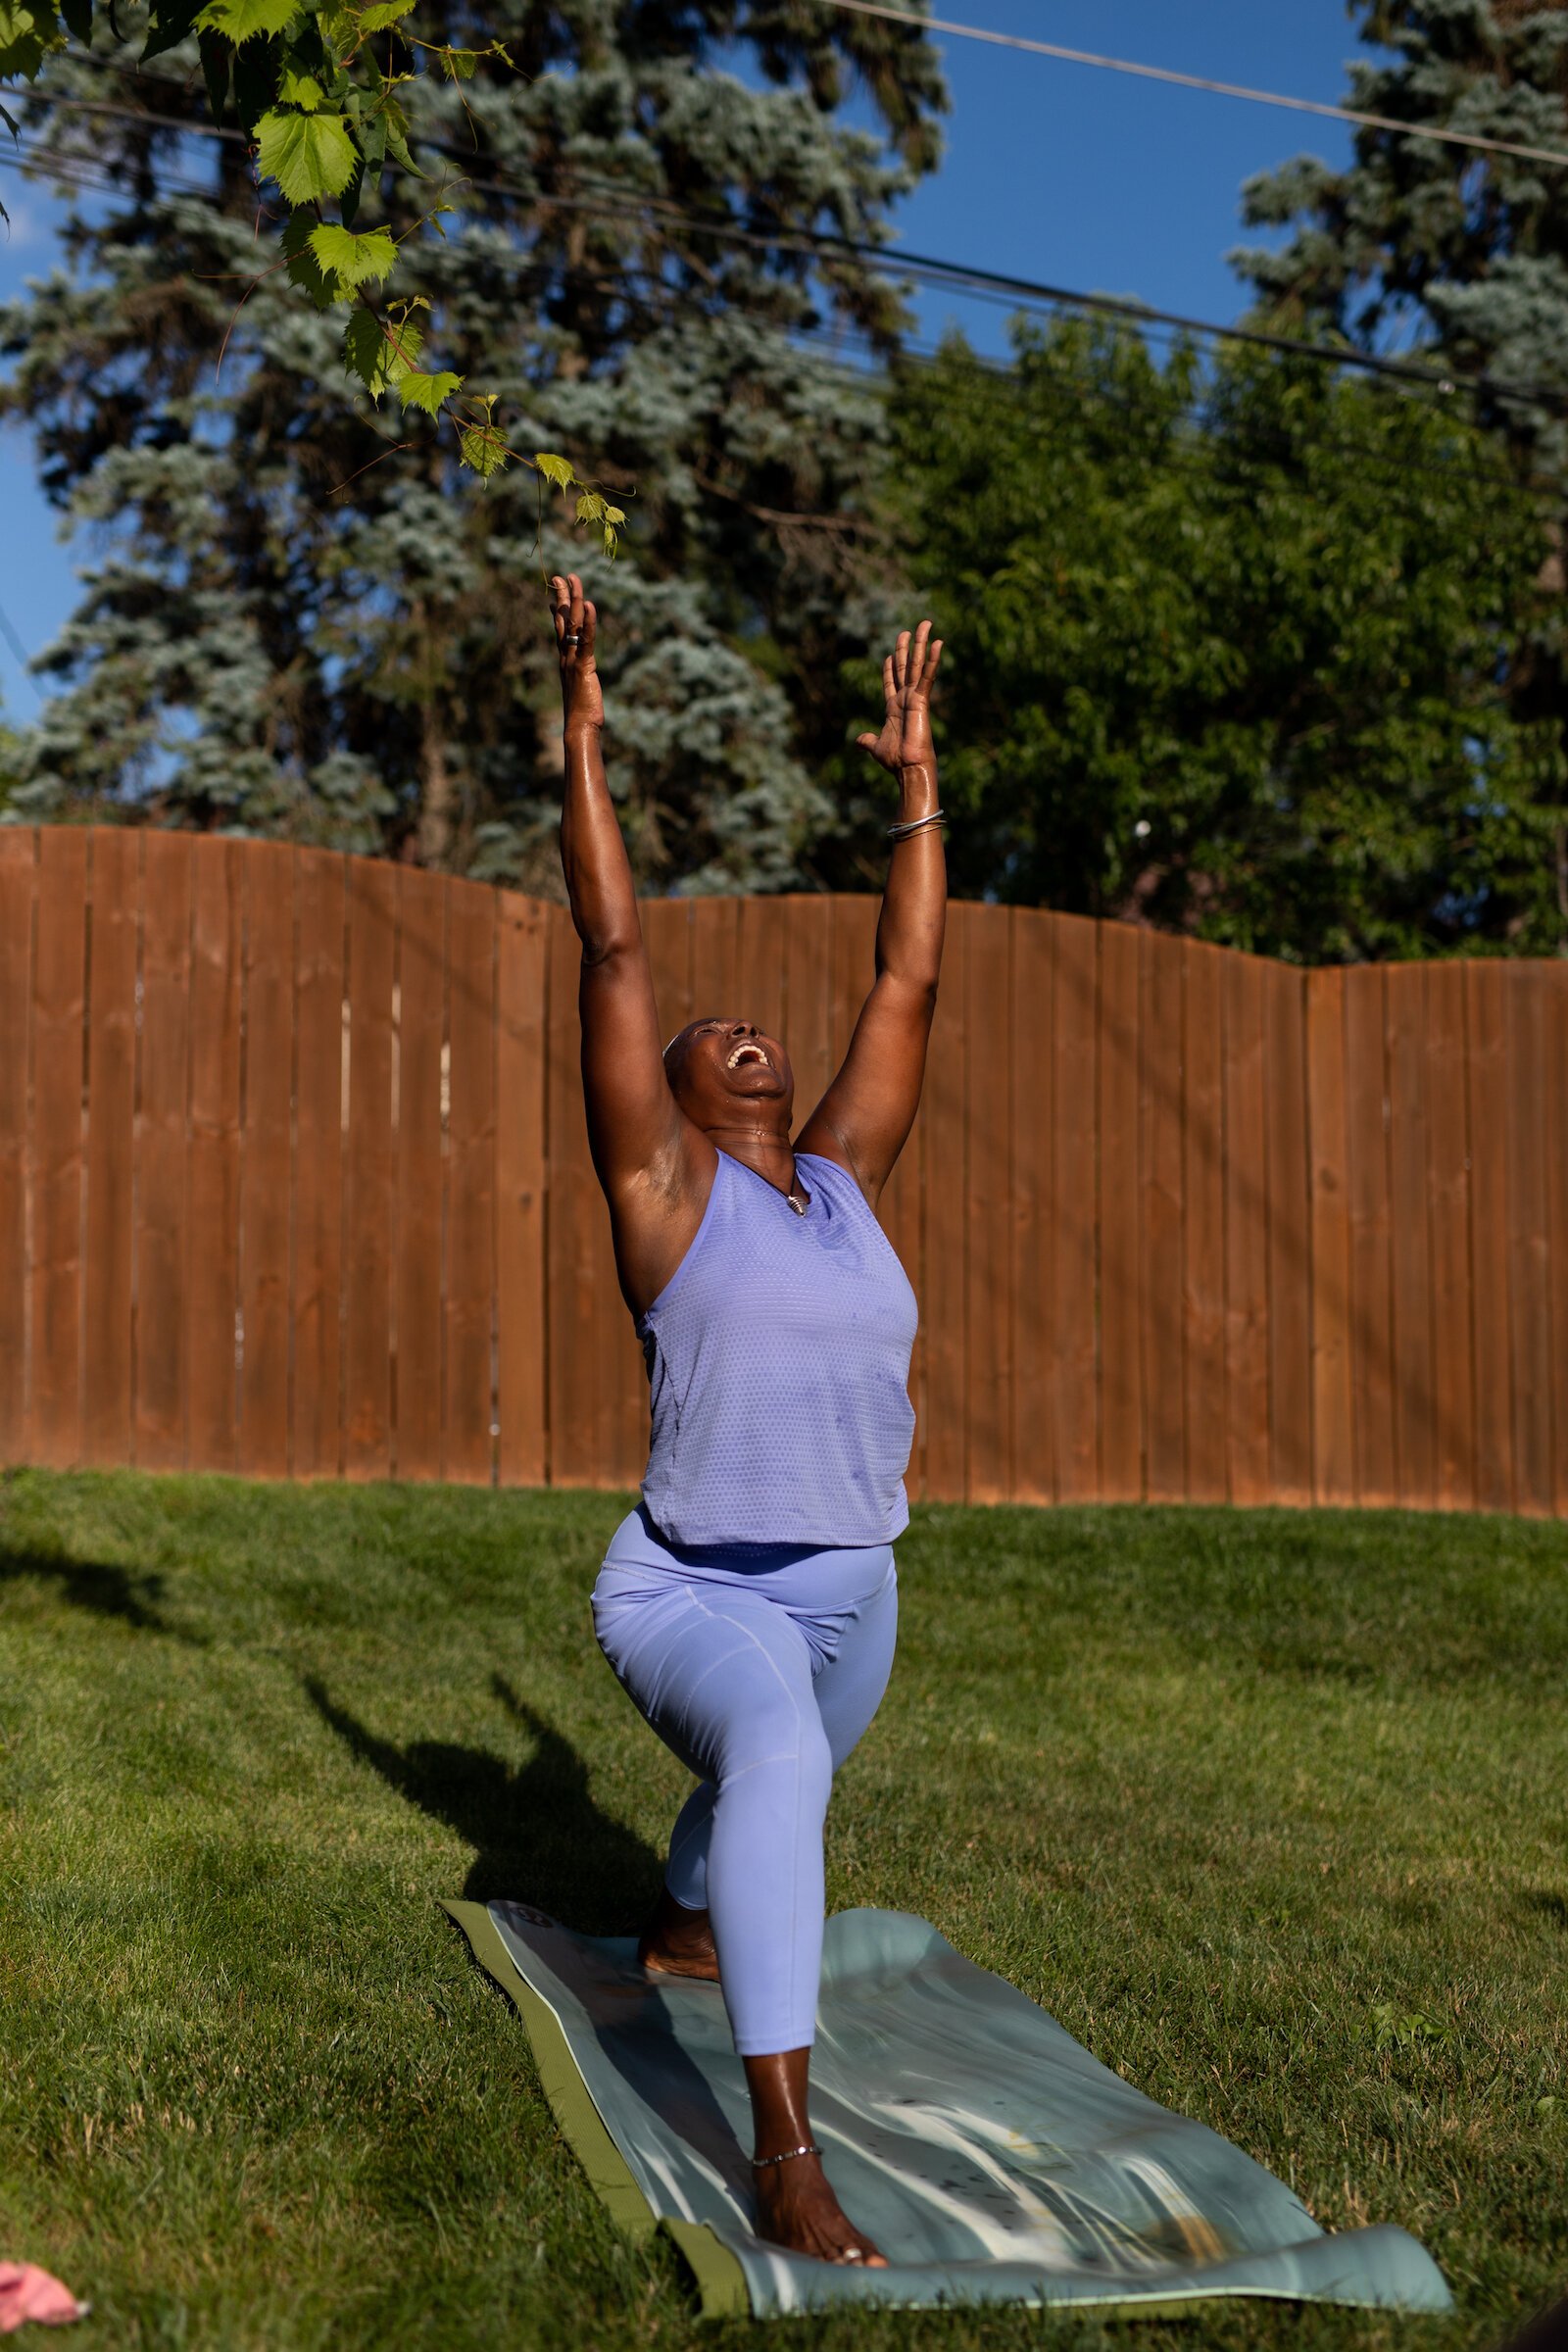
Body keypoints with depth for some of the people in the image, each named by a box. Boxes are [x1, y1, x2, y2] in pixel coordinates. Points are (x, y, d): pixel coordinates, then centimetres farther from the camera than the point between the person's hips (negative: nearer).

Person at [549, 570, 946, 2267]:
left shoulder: (844, 1180, 6)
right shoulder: (665, 1183, -6)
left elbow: (907, 981, 10)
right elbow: (614, 951, -9)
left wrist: (917, 774, 14)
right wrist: (583, 739, -8)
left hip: (850, 1593, 7)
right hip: (694, 1593, -7)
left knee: (776, 1780, 31)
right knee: (774, 1750, -37)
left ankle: (679, 1927, 67)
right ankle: (784, 2149, -41)